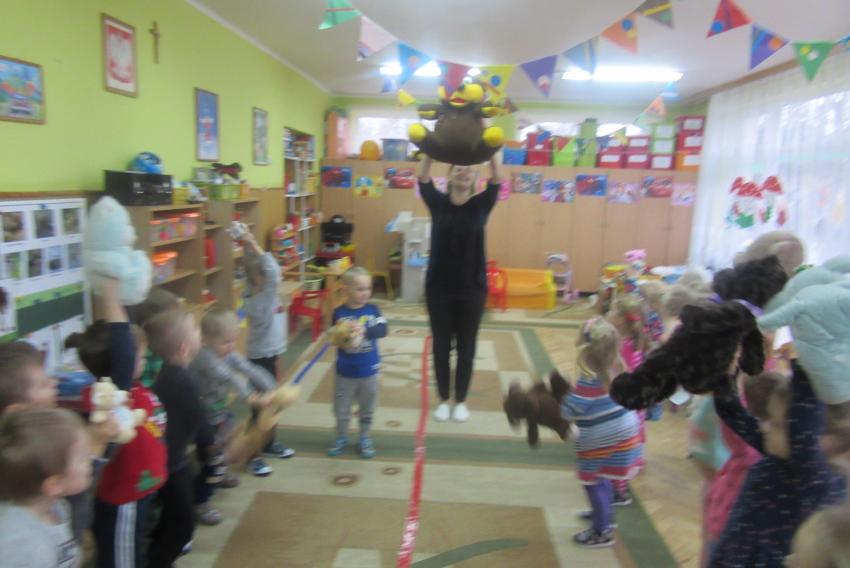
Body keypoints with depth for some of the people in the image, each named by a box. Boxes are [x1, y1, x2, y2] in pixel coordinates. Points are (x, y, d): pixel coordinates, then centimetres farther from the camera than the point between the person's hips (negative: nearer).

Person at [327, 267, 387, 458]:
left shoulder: (373, 310, -6)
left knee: (367, 410, 17)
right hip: (345, 372, -1)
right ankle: (341, 438, 36)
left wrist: (365, 330, -35)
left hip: (369, 371, 1)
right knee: (342, 409, 15)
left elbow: (383, 330, -19)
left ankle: (365, 439, 36)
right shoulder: (340, 313, -10)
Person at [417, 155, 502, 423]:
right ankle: (443, 399, 25)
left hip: (472, 288, 0)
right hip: (439, 287, 0)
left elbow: (496, 182, -15)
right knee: (441, 345, 9)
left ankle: (461, 401, 25)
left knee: (466, 346, 9)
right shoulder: (438, 203, -1)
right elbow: (423, 179, -13)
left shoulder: (481, 205, -1)